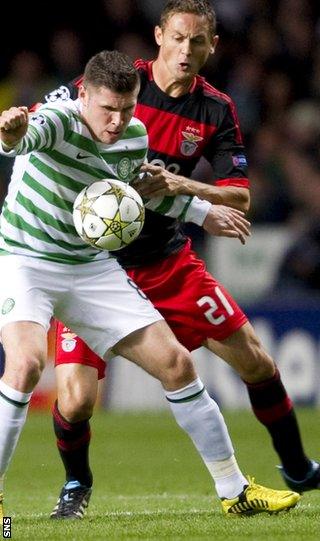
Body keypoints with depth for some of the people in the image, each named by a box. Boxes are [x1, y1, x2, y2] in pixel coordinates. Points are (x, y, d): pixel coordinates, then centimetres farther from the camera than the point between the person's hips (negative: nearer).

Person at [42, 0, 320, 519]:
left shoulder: (216, 110, -1)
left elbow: (239, 198, -4)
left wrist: (180, 186, -22)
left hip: (166, 259, 4)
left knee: (255, 360, 3)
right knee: (75, 400, -16)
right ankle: (76, 483, 16)